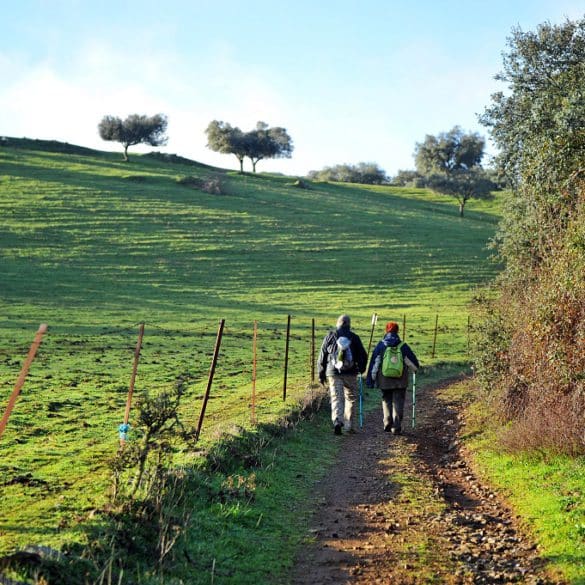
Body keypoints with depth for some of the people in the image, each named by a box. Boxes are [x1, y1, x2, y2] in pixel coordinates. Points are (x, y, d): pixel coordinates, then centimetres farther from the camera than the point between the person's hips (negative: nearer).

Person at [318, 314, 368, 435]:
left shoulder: (330, 336, 2)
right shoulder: (354, 337, 2)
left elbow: (322, 356, 4)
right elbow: (363, 355, 6)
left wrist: (321, 374, 11)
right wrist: (361, 369, 22)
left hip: (333, 372, 0)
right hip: (350, 373, 0)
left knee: (336, 398, -1)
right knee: (350, 398, 13)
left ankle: (337, 421, -23)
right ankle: (349, 425, 15)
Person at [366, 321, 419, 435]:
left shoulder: (380, 346, -1)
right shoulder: (403, 346, -2)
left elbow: (373, 363, 1)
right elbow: (413, 361, 6)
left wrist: (370, 380, 6)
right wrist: (415, 367, 31)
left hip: (384, 380, 1)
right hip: (400, 381, -1)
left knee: (386, 401, 17)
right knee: (398, 403, 5)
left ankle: (388, 425, 11)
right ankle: (396, 428, 0)